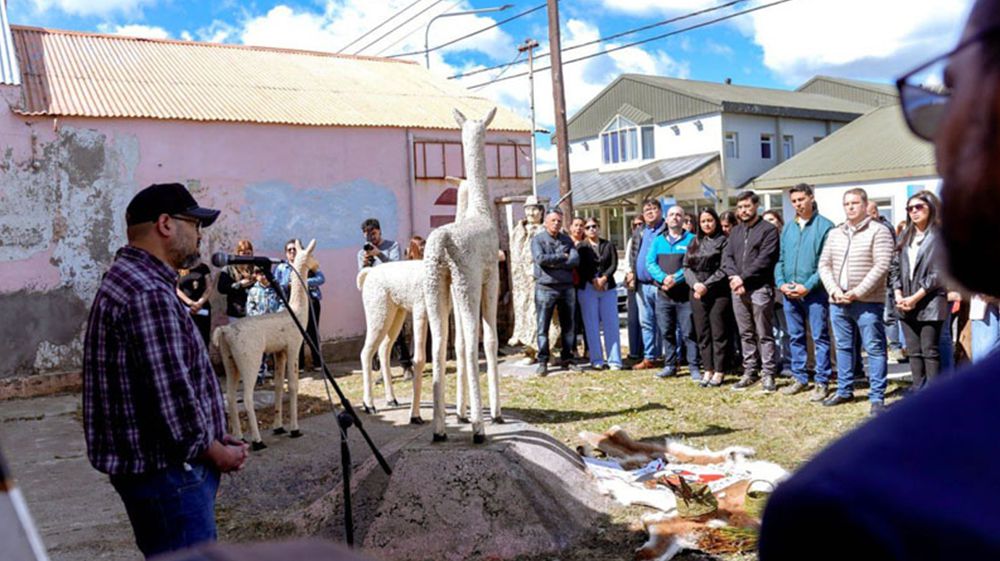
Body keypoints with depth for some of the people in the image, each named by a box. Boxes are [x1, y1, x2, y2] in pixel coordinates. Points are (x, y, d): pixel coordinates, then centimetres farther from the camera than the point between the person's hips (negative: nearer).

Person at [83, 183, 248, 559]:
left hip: (143, 462, 11)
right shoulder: (149, 295, -21)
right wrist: (217, 453, -10)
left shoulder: (126, 279, 13)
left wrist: (213, 438, 11)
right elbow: (172, 397, -25)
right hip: (166, 470, -11)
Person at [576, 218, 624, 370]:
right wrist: (594, 281, -16)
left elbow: (614, 264, 0)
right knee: (592, 325, 0)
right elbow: (580, 268, -3)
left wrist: (604, 278, -15)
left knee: (611, 324, -1)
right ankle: (597, 360, 5)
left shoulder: (609, 245, 11)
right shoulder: (581, 247, 7)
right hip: (587, 289, -1)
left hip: (608, 288, 1)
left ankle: (614, 360, 1)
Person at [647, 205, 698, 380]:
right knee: (667, 332, 9)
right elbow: (650, 263, 4)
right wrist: (663, 278, -14)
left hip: (685, 294, -4)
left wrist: (676, 278, -19)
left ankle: (694, 368, 2)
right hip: (663, 294, 4)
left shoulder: (691, 239, 1)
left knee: (689, 333, -3)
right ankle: (670, 365, 19)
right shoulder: (658, 240, 12)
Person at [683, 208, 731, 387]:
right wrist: (695, 284, -8)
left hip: (718, 292, -5)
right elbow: (686, 266, 9)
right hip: (697, 292, 5)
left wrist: (707, 285, -14)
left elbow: (723, 269, -9)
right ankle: (707, 370, 12)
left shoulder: (723, 241, 0)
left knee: (719, 333, -2)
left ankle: (719, 372, 3)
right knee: (702, 333, 6)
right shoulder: (694, 243, 16)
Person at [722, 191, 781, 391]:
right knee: (746, 334, 11)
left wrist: (743, 277, -16)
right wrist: (733, 277, -10)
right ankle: (749, 372, 19)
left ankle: (768, 374, 4)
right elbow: (726, 257, 8)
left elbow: (764, 260, -14)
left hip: (760, 288, -6)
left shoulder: (768, 230, -3)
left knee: (764, 335, -1)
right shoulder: (735, 232, 18)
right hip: (738, 289, 6)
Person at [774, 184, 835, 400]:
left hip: (814, 292, -6)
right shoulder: (787, 228, 13)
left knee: (820, 337, 0)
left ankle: (822, 382, 6)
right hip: (789, 293, 6)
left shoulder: (825, 226, -5)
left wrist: (808, 286, -16)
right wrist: (781, 283, -1)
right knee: (795, 337, 12)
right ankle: (800, 378, 22)